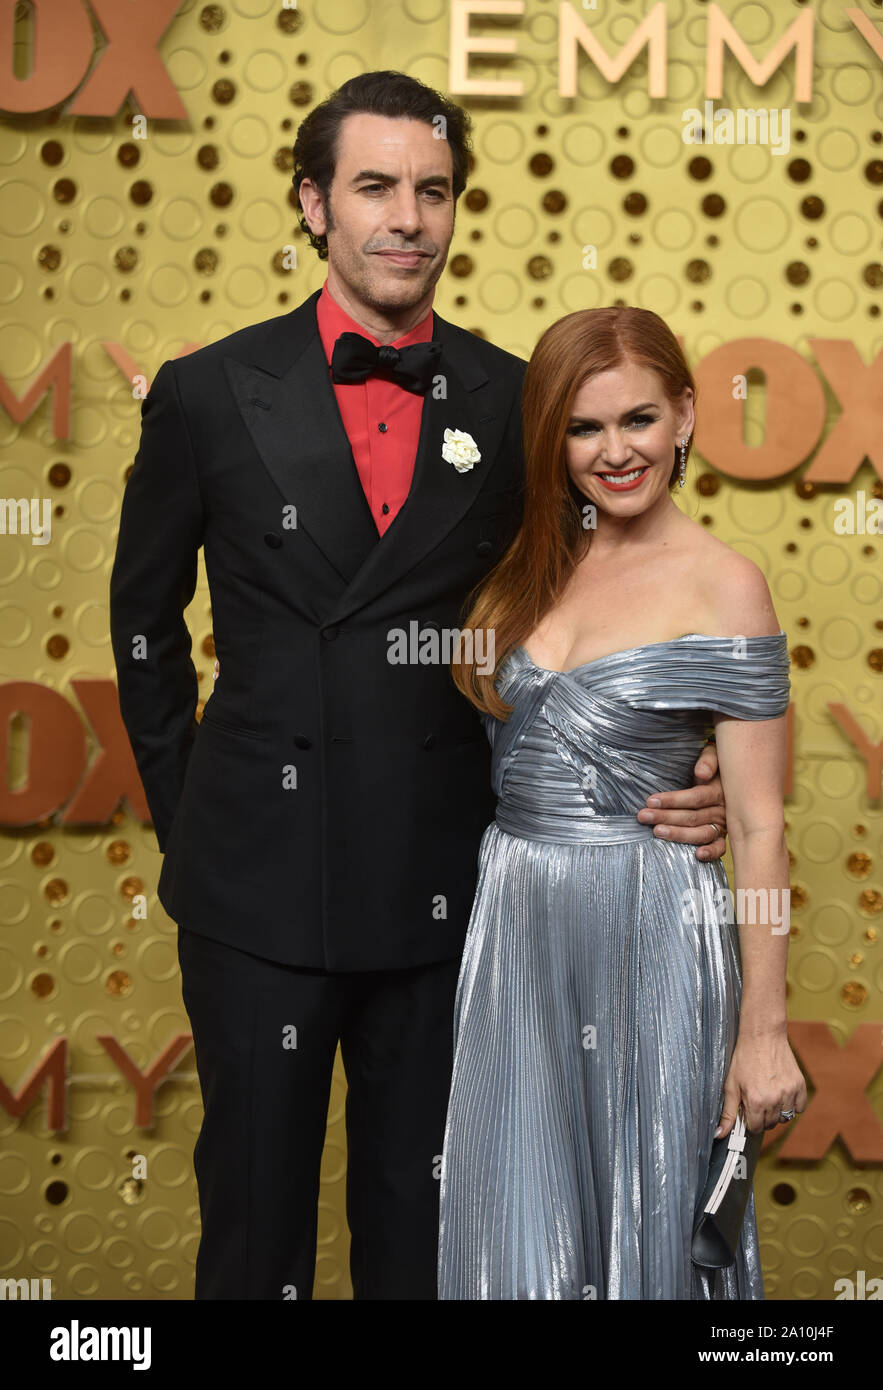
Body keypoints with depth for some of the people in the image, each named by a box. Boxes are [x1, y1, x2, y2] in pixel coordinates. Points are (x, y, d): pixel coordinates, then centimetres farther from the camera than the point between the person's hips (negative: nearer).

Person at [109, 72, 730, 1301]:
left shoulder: (514, 403, 0)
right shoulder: (208, 395, -2)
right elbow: (144, 616, 9)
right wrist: (180, 811, 7)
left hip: (443, 883, 1)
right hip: (256, 879, -1)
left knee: (420, 1203, 15)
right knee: (255, 1200, 13)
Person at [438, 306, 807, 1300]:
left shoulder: (722, 586, -9)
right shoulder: (528, 567, 7)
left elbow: (757, 826, -10)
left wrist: (762, 1029, -10)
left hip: (649, 930, -4)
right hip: (511, 924, 5)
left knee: (646, 1225, 10)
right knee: (516, 1233, 12)